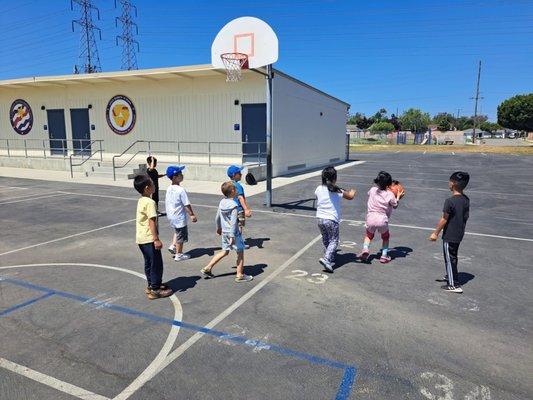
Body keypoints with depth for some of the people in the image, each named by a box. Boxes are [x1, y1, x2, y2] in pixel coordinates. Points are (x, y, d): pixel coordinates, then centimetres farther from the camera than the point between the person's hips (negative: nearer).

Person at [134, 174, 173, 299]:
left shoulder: (140, 201, 10)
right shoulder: (150, 202, -18)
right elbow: (151, 221, -23)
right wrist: (156, 239, -22)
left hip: (141, 238, 9)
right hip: (149, 239, -9)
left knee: (149, 263, 19)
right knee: (156, 264, 0)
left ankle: (151, 285, 31)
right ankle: (155, 290, 7)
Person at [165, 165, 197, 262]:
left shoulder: (169, 189, 1)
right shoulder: (181, 190, -22)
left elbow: (166, 202, 10)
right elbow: (186, 204, -20)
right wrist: (192, 215, -11)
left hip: (170, 216, 8)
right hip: (179, 217, -8)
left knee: (177, 231, 30)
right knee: (181, 236, 7)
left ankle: (173, 246, 21)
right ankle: (179, 255, 18)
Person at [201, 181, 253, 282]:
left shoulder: (222, 202, 1)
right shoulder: (234, 206, -21)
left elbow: (218, 217, 12)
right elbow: (233, 222, -23)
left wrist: (218, 227, 26)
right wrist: (232, 236, -20)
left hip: (224, 232, 8)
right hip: (233, 233, -8)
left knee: (225, 252, 20)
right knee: (240, 253, 8)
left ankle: (207, 268, 21)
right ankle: (240, 275, 16)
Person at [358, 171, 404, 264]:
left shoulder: (373, 190, 2)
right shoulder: (390, 195, -7)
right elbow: (395, 206, 7)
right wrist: (398, 197, 19)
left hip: (371, 218, 2)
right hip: (382, 220, -2)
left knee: (369, 235, 24)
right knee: (385, 237, 22)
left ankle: (365, 249, 0)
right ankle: (384, 256, 15)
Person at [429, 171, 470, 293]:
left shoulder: (450, 201, -24)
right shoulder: (466, 199, 0)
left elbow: (444, 219, -19)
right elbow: (465, 217, 9)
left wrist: (435, 233, -9)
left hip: (449, 236, -8)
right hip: (459, 234, 8)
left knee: (450, 259, 3)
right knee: (452, 257, 24)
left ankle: (454, 285, 10)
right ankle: (449, 276, 41)